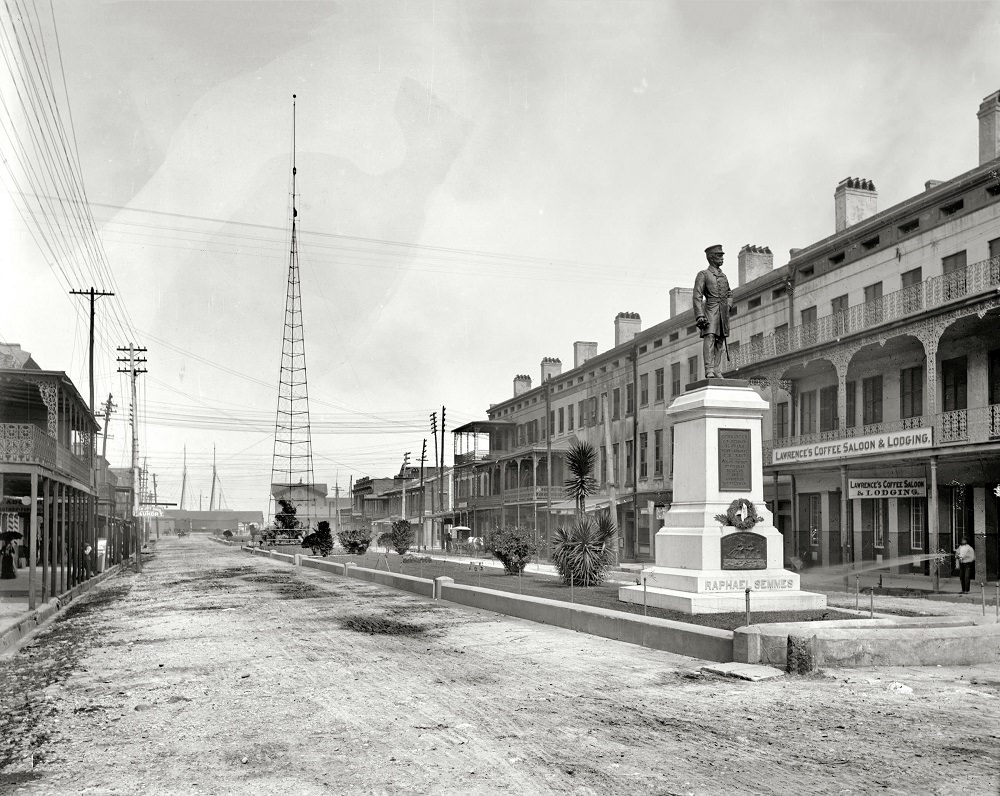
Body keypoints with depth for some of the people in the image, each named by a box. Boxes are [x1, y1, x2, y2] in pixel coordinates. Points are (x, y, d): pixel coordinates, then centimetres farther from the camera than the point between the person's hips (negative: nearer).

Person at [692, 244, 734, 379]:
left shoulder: (724, 276, 22)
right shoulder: (703, 275, 3)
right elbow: (697, 297, -6)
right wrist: (700, 316, -17)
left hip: (724, 311, 6)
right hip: (710, 311, -6)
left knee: (720, 342, 1)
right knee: (709, 338, -17)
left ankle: (717, 372, -1)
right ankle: (709, 371, -24)